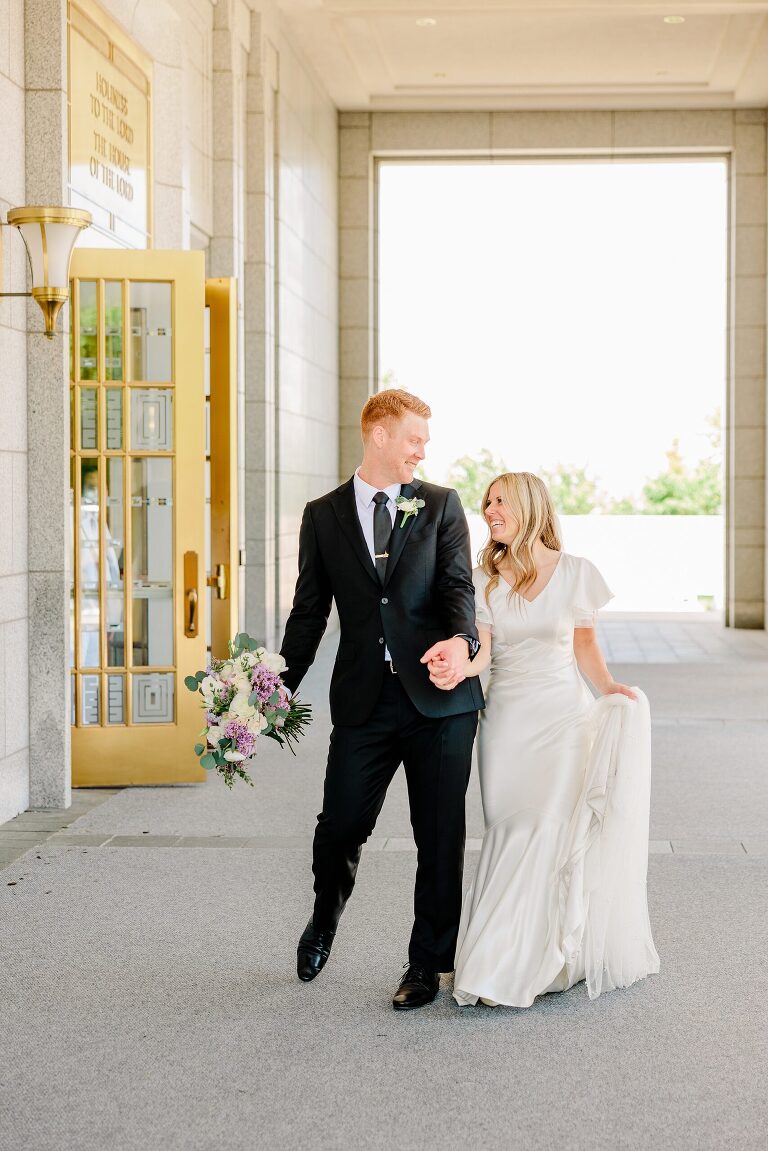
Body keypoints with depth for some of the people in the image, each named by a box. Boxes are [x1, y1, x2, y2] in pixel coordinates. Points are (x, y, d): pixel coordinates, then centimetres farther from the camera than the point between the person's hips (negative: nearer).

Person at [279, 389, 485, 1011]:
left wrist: (461, 640, -27)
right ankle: (325, 919, 35)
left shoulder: (442, 505, 7)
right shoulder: (323, 515, 9)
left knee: (440, 838, 4)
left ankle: (427, 964, 20)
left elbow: (459, 585, -5)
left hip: (440, 698, 0)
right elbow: (309, 611, 11)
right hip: (363, 700, 1)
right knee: (339, 830, 2)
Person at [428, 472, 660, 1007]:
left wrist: (608, 685, -4)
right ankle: (508, 960, 11)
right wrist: (456, 670, -29)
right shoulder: (485, 578, 4)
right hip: (508, 718, 2)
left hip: (565, 715, -2)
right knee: (511, 835, 2)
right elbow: (481, 649, -7)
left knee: (559, 832, -12)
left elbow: (585, 642, 12)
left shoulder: (575, 572, 0)